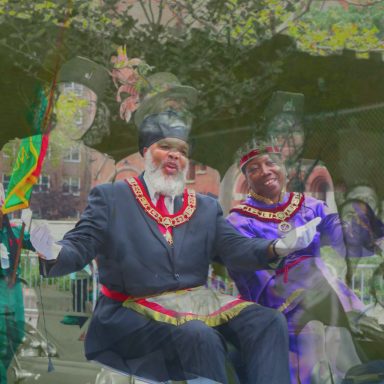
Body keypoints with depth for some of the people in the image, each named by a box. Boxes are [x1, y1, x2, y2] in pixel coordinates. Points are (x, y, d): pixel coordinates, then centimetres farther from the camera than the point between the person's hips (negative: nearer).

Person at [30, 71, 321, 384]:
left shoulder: (206, 207, 16)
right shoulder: (110, 197, 4)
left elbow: (235, 249, 3)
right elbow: (79, 248, -5)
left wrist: (278, 247, -17)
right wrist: (53, 253, -29)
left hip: (197, 301, 5)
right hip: (134, 311, -5)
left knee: (269, 322, -15)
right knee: (200, 337, -31)